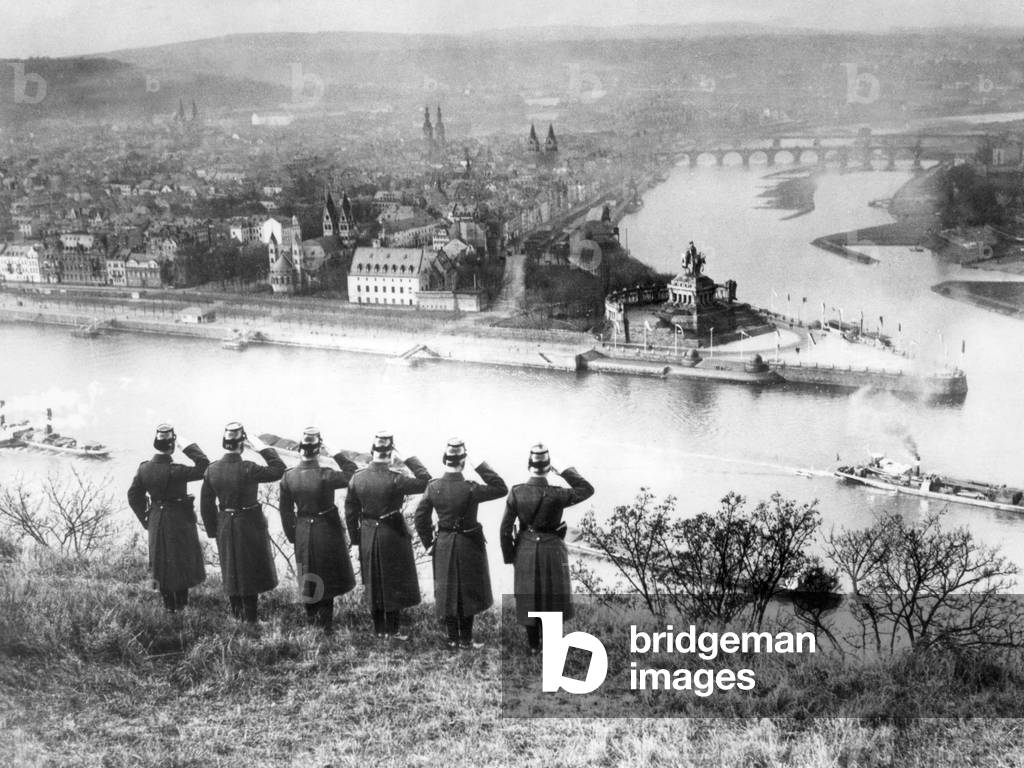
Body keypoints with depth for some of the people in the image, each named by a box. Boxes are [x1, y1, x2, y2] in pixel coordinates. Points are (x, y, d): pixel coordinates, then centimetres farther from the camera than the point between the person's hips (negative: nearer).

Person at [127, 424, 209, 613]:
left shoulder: (144, 468, -9)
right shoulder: (174, 471, -28)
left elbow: (134, 496, 1)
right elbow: (204, 468, -25)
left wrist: (146, 519, 11)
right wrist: (188, 447, -22)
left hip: (156, 521, 5)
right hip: (180, 521, -5)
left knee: (161, 563, 18)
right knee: (183, 561, 13)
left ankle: (168, 604, 28)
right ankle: (181, 603, 22)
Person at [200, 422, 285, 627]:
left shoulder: (211, 470, -7)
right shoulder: (248, 469, -23)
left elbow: (206, 505, 0)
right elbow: (279, 469, -14)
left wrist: (213, 531, 10)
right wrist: (262, 447, -11)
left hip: (225, 528, 4)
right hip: (249, 526, -4)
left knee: (231, 575, 19)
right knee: (250, 573, 8)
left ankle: (236, 616, 29)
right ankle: (250, 620, 12)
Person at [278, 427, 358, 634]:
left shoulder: (288, 477, -12)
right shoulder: (325, 476, -26)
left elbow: (286, 511, -2)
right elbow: (352, 473, -12)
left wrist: (292, 536, 10)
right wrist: (336, 454, -12)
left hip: (303, 532, 4)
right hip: (327, 531, -4)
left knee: (307, 576, 21)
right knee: (328, 577, 13)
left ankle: (312, 618, 36)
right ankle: (325, 623, 16)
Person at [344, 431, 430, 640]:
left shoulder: (357, 478, -6)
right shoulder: (394, 480, -22)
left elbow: (350, 512, 1)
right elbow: (425, 482, -18)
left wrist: (356, 538, 12)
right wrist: (409, 459, -15)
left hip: (368, 536, 4)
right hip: (393, 536, -4)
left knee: (374, 584, 16)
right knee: (394, 583, 8)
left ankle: (379, 629, 25)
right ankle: (393, 630, 13)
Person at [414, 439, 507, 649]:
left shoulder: (433, 487, -8)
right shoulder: (469, 489, -23)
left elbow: (420, 517, -1)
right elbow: (501, 489, -17)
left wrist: (429, 543, 10)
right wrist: (481, 465, -18)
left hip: (443, 545, 4)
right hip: (468, 545, -4)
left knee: (447, 592, 14)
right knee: (468, 592, 9)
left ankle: (452, 639, 21)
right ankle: (466, 640, 15)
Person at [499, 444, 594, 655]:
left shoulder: (516, 493, -14)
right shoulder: (556, 495, -21)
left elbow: (506, 528, -8)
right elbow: (587, 490, -5)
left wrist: (509, 556, 5)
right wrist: (565, 472, -7)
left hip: (525, 551, 2)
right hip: (552, 551, -2)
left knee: (529, 599, 16)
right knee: (552, 598, 15)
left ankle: (534, 646, 25)